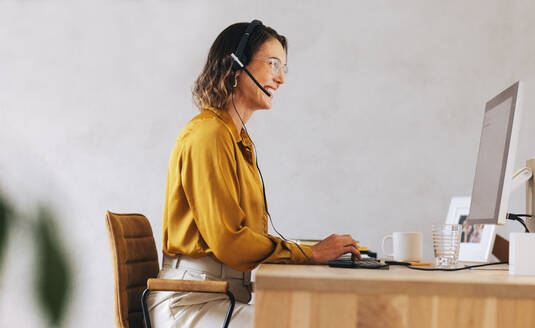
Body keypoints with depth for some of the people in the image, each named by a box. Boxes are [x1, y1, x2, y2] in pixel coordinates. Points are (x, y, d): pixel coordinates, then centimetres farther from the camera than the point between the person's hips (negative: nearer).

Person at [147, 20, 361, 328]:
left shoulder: (238, 139, 19)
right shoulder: (208, 134, -12)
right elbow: (228, 241, -17)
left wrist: (314, 250, 4)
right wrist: (311, 253, -12)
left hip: (232, 295, 9)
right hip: (192, 303, -9)